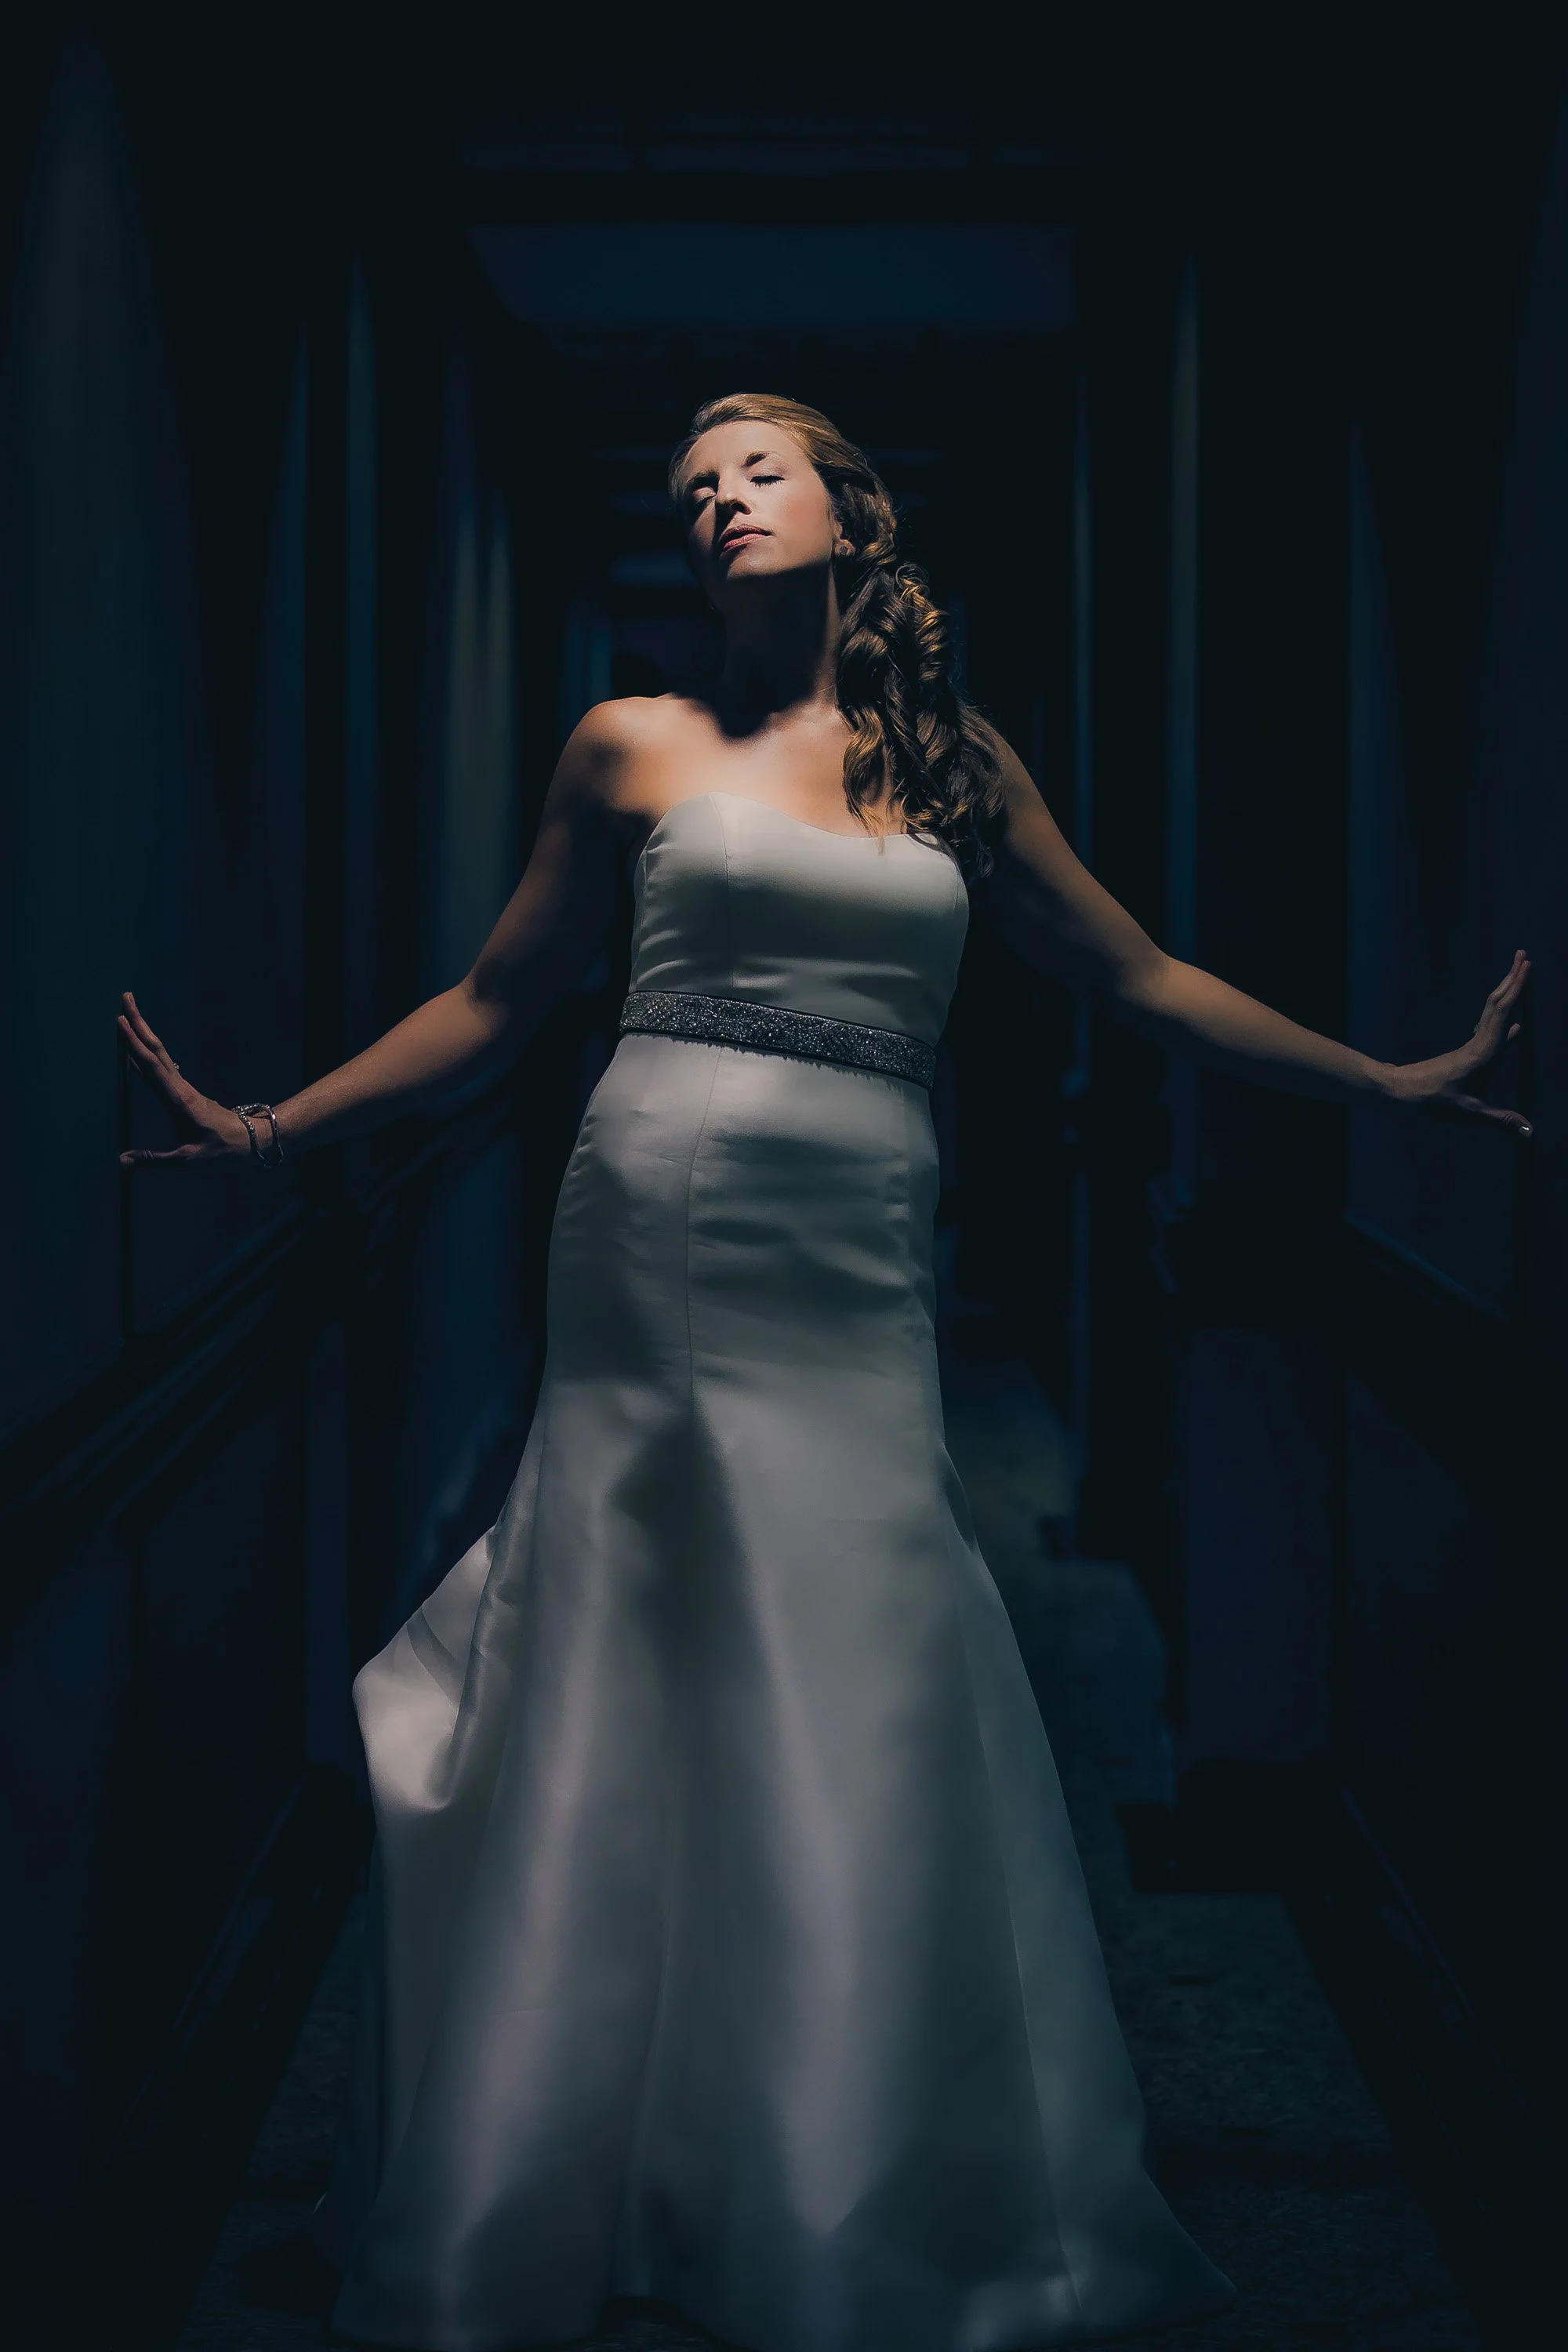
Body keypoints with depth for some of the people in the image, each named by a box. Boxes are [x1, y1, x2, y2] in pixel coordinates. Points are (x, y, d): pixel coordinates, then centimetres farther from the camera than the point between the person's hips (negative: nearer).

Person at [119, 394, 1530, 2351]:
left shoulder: (958, 763, 12)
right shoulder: (636, 747, 7)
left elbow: (1139, 981, 16)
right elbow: (497, 998, 13)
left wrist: (1399, 1083, 16)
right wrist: (262, 1130, 9)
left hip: (860, 1273, 2)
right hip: (657, 1238, -1)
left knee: (861, 1718, 1)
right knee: (627, 1702, 1)